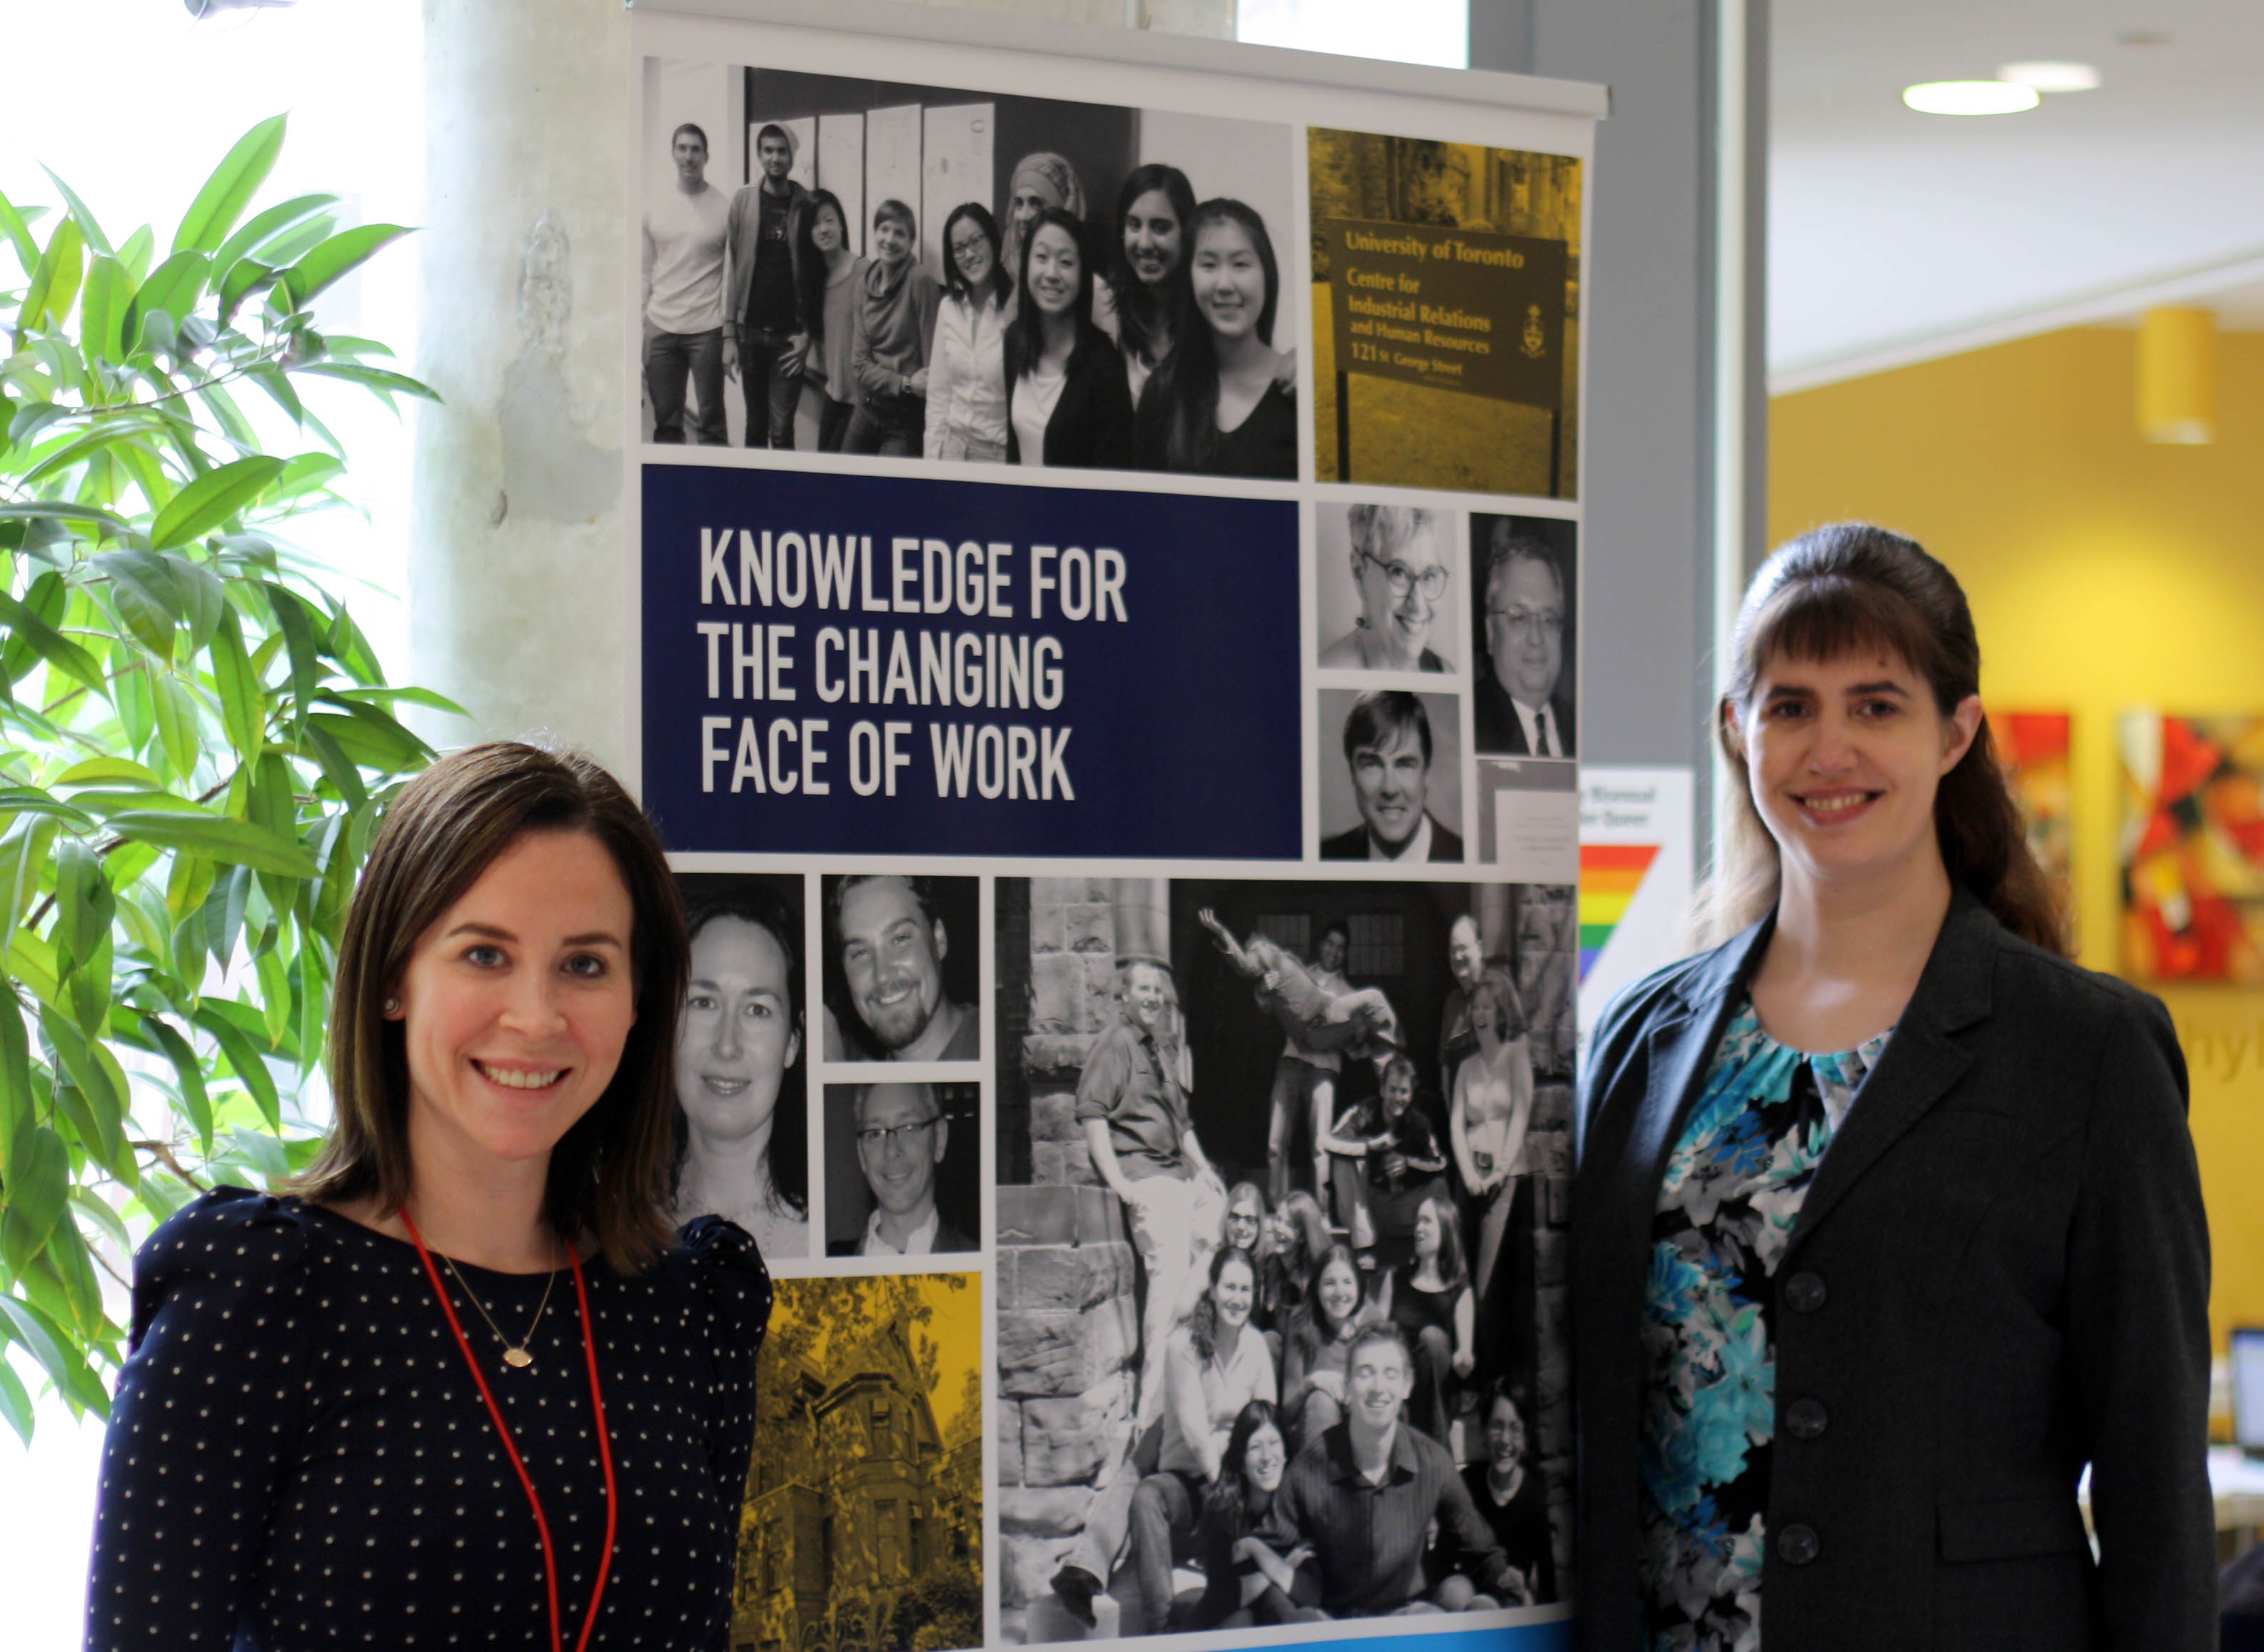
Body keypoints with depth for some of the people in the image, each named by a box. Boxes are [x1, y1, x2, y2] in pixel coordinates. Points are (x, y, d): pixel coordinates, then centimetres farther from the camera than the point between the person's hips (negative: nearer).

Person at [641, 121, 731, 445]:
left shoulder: (724, 208, -2)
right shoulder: (656, 207, 9)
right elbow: (646, 272, 14)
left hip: (706, 330, -3)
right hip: (661, 327, 3)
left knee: (710, 423, -3)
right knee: (665, 423, 7)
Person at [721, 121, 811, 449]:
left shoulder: (805, 205, 0)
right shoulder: (743, 202, 3)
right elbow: (731, 268, 3)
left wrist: (807, 332, -6)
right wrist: (729, 334, -2)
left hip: (790, 334, -2)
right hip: (751, 329, 2)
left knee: (781, 430, -5)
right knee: (755, 425, 9)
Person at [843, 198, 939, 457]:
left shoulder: (920, 282, -13)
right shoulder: (866, 287, 6)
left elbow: (933, 361, -15)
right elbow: (859, 362, 1)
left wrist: (932, 427, -20)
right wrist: (905, 384, -15)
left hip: (907, 417, -6)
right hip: (867, 409, 6)